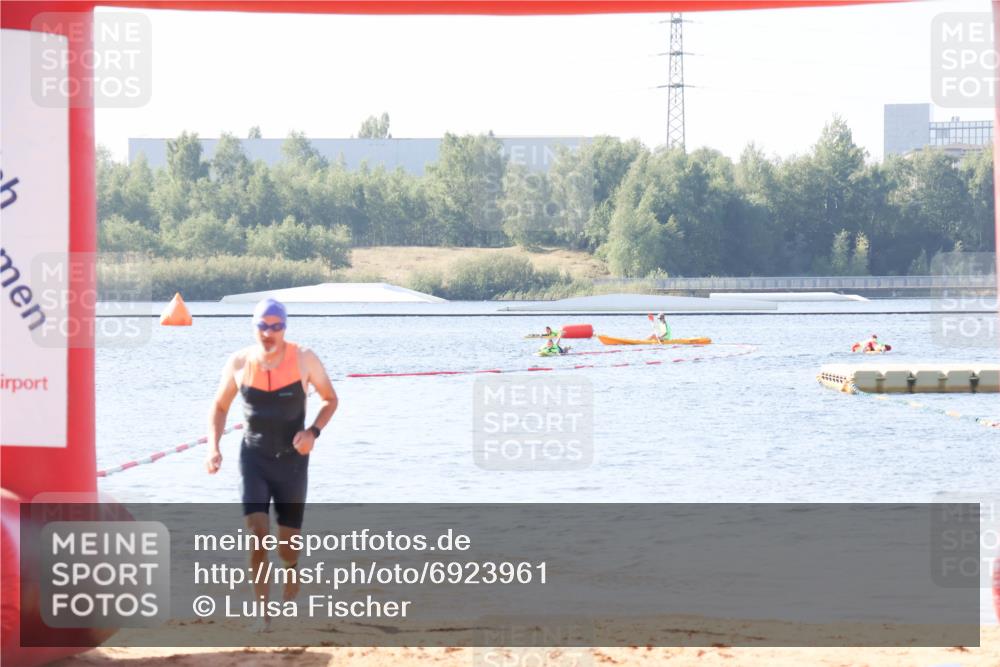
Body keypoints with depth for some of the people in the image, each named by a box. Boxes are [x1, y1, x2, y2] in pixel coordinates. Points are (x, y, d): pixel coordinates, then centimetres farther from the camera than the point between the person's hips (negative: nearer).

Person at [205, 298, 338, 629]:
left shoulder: (304, 359, -11)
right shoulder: (239, 363, -8)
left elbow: (330, 399, 2)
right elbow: (220, 406, 6)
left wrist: (313, 431, -15)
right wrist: (213, 447, -9)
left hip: (292, 458, 0)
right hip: (254, 456, 0)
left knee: (288, 545, 3)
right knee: (257, 529, -18)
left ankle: (291, 577, 37)